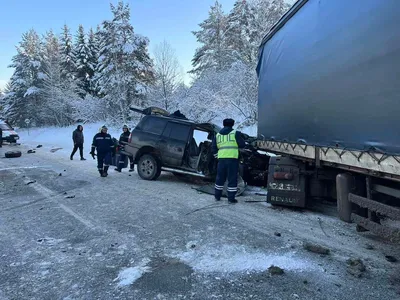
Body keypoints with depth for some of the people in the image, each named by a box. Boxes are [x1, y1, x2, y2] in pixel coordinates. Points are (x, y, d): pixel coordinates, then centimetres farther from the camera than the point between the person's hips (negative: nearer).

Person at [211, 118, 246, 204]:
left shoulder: (217, 135, 14)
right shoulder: (235, 133, 2)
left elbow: (214, 148, 12)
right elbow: (242, 145, 0)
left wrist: (217, 156, 22)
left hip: (221, 159, 4)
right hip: (232, 159, -4)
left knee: (220, 178, 15)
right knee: (232, 178, 3)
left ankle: (217, 196, 23)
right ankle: (231, 198, 5)